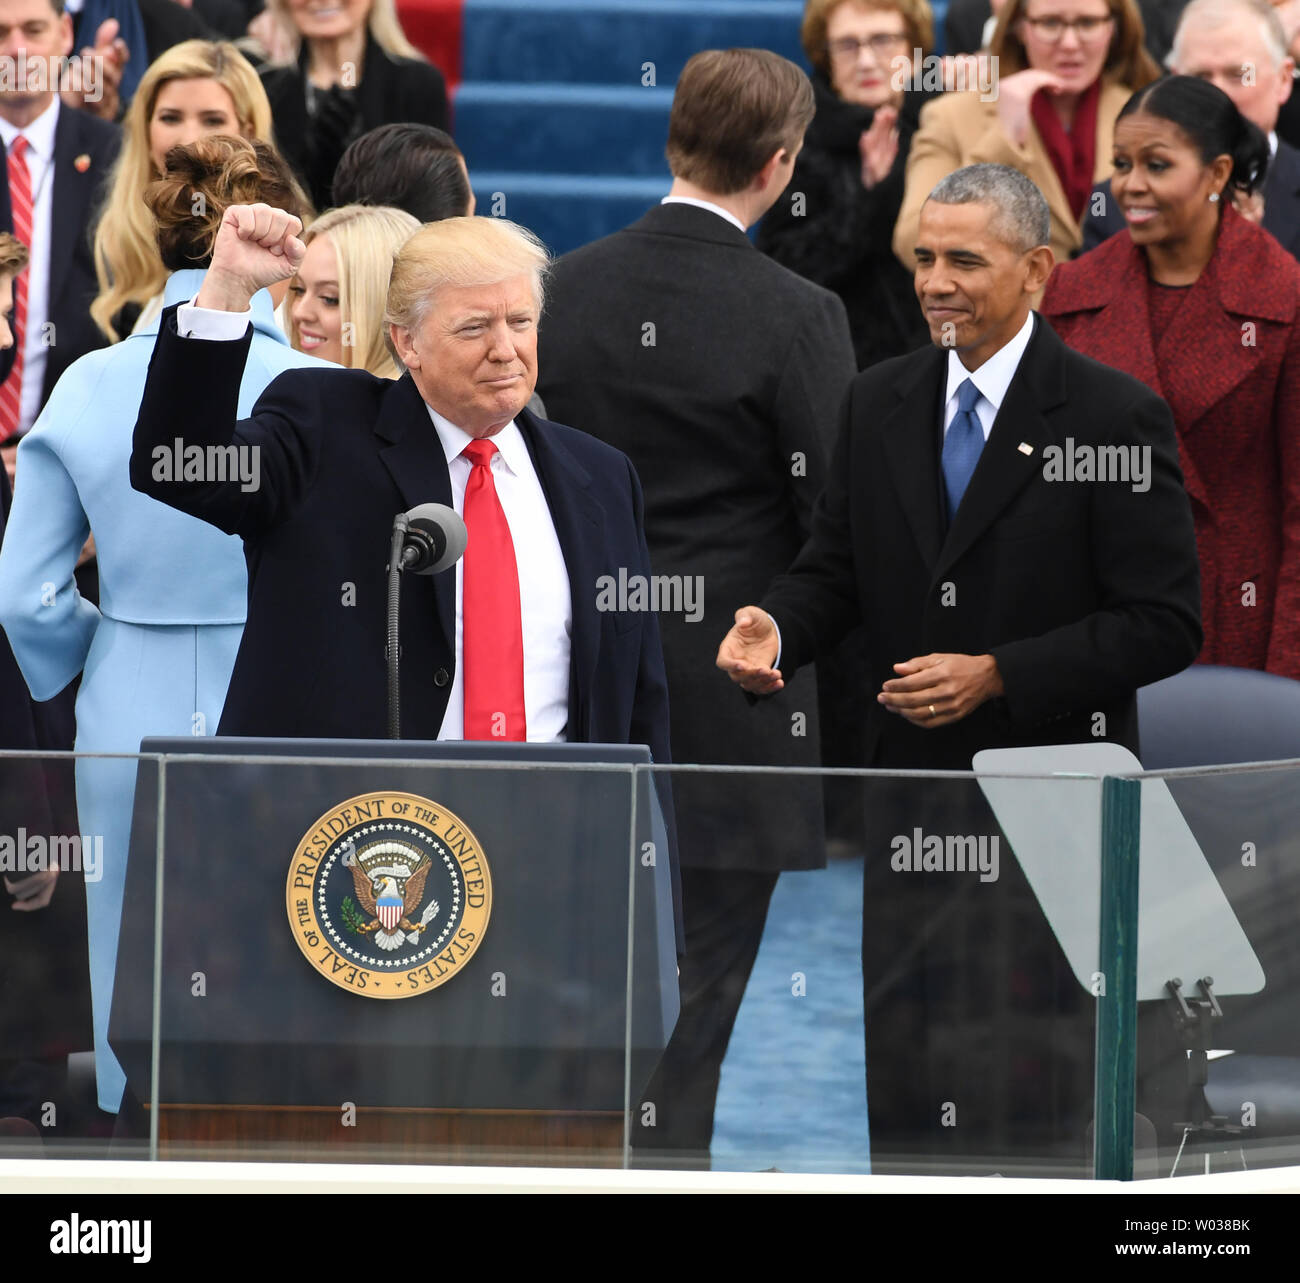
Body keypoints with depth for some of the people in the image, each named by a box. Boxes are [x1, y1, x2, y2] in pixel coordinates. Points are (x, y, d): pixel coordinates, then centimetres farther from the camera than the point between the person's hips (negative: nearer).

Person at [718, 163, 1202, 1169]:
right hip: (911, 798, 5)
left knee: (1036, 1083, -2)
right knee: (899, 1067, 7)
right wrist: (775, 631, -11)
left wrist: (998, 675, -18)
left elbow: (1163, 624, -10)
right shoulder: (880, 404, 8)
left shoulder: (1115, 416, -8)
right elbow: (835, 569, 12)